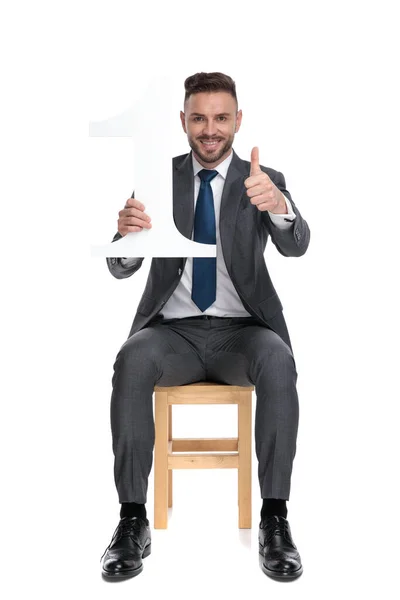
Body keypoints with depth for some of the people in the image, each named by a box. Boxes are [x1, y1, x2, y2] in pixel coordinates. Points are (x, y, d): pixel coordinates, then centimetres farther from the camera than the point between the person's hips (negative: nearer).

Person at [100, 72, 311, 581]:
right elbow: (120, 268, -2)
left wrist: (279, 207, -39)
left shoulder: (264, 180, 5)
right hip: (174, 331, 1)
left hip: (241, 331, 0)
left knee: (278, 362, -33)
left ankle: (274, 519, -22)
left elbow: (296, 246, -14)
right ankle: (133, 520, -22)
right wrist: (128, 235, -27)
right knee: (131, 360, -32)